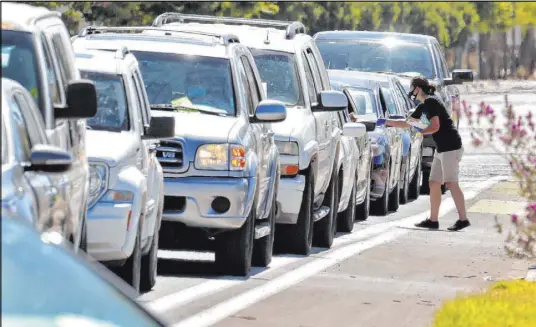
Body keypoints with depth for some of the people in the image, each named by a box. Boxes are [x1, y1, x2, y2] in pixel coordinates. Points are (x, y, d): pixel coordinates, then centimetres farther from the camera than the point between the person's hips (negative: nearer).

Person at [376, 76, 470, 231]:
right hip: (442, 149, 10)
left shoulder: (431, 102, -11)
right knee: (434, 183, 10)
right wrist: (386, 122, 29)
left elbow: (435, 126, -17)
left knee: (451, 183, -12)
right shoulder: (422, 106, 19)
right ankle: (433, 220, 13)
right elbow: (407, 123, 29)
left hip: (451, 147, -10)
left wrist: (420, 132, -3)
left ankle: (463, 219, -13)